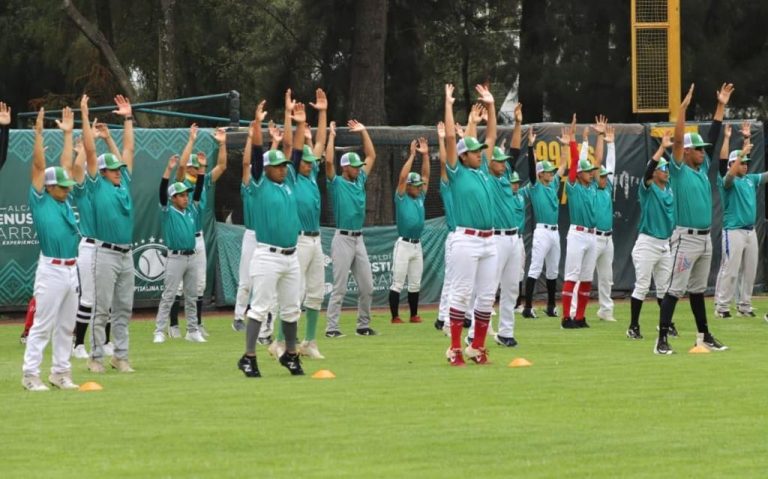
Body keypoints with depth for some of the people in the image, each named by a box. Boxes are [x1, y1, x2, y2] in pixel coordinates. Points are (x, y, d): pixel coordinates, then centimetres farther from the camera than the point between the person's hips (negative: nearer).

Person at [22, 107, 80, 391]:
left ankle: (60, 373, 17)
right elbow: (39, 166, -7)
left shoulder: (64, 202, 13)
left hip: (71, 270, 7)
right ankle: (30, 375, -4)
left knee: (65, 326, 11)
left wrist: (67, 133, 18)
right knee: (42, 325, -6)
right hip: (51, 270, -7)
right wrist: (38, 133, -11)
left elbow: (66, 165, 18)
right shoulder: (40, 201, -3)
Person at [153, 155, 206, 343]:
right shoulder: (167, 211, -3)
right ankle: (159, 331, -7)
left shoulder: (191, 210, 12)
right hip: (175, 257, -6)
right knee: (168, 296, -7)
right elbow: (162, 192, -16)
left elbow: (198, 191, 11)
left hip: (191, 257, 6)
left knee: (191, 297, 10)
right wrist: (169, 170, -24)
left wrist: (202, 169, 1)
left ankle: (193, 331, 16)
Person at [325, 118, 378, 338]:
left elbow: (371, 156, 20)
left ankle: (363, 325, 14)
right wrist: (331, 136, -12)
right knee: (340, 287, -8)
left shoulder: (360, 180, 15)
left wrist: (363, 132, 15)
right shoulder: (336, 183, -3)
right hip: (343, 239, -7)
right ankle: (332, 327, -7)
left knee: (367, 287, 6)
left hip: (359, 239, 7)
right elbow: (329, 161, -19)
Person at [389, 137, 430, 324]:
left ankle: (414, 315, 17)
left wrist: (425, 155, 1)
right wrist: (412, 155, -14)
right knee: (397, 283, -5)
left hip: (417, 245, 6)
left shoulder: (420, 197, 13)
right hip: (403, 244, -6)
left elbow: (426, 176, 10)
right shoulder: (401, 198, -3)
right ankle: (395, 317, -5)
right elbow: (402, 177, -15)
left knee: (415, 284, 10)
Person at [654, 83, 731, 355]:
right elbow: (677, 140, -19)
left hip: (705, 238, 8)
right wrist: (683, 107, -24)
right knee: (675, 289, -9)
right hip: (686, 238, -8)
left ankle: (704, 337, 21)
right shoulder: (679, 170, -7)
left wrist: (721, 106, 12)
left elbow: (713, 138, 15)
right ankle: (662, 340, -10)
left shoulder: (703, 168, 12)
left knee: (698, 290, 16)